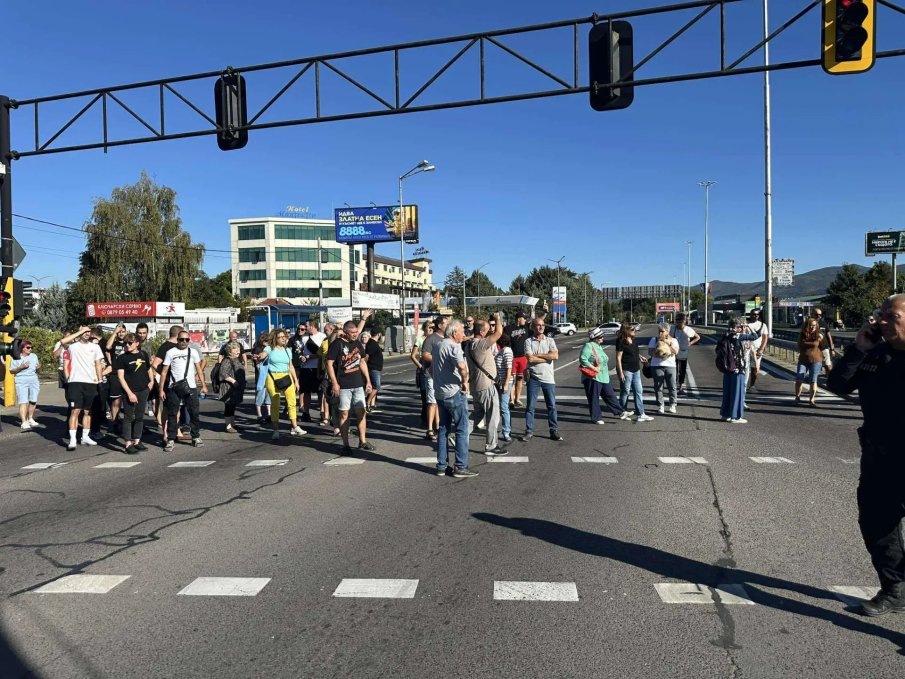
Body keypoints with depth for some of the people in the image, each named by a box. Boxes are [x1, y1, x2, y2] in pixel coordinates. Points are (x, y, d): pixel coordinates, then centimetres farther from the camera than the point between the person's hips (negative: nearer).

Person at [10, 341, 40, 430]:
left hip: (34, 380, 5)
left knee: (33, 401, 5)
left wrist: (38, 367, 1)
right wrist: (21, 367, -17)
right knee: (23, 402, -12)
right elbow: (11, 371, -1)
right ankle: (24, 423, -19)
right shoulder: (16, 358, -1)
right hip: (21, 381, -5)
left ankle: (30, 419, 21)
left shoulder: (34, 356, 14)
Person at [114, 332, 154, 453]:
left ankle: (136, 441, 20)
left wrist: (151, 381, 11)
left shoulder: (143, 354, 6)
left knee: (140, 417, 10)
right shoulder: (122, 358, -6)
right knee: (128, 417, -2)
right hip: (129, 392, -4)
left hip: (143, 390, 4)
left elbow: (149, 368, 24)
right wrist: (129, 393, -15)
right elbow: (120, 377, -9)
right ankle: (128, 444, 2)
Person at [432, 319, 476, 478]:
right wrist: (465, 382, -18)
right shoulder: (453, 346, -16)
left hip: (439, 393, 9)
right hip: (454, 393, -8)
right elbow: (462, 366, -32)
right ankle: (460, 467, 1)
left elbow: (432, 368, 25)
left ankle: (442, 466, 17)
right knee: (461, 430, 0)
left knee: (443, 429, 14)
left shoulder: (436, 346, 13)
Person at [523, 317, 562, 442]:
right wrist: (547, 357, -8)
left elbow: (555, 355, -10)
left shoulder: (550, 340, 7)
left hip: (548, 378, 2)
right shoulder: (528, 341, 0)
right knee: (530, 406, 2)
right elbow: (530, 359, -14)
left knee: (552, 406, 6)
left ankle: (554, 431, 16)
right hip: (533, 377, -2)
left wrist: (538, 355, -10)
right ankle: (529, 431, 11)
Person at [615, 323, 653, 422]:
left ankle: (640, 414, 10)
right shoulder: (621, 342, -13)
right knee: (625, 392, 4)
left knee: (639, 392, 6)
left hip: (636, 370, 8)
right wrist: (620, 372, -19)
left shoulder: (633, 341, 10)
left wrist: (640, 357, 9)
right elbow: (618, 358, -16)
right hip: (626, 371, -8)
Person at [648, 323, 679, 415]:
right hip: (657, 366, 0)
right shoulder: (654, 340, 10)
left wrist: (668, 343, -13)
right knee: (658, 387, 0)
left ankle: (672, 405, 13)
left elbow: (676, 352, -5)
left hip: (670, 365, 0)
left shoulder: (673, 340, 10)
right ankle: (660, 405, 8)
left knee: (672, 386, 0)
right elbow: (649, 352, 3)